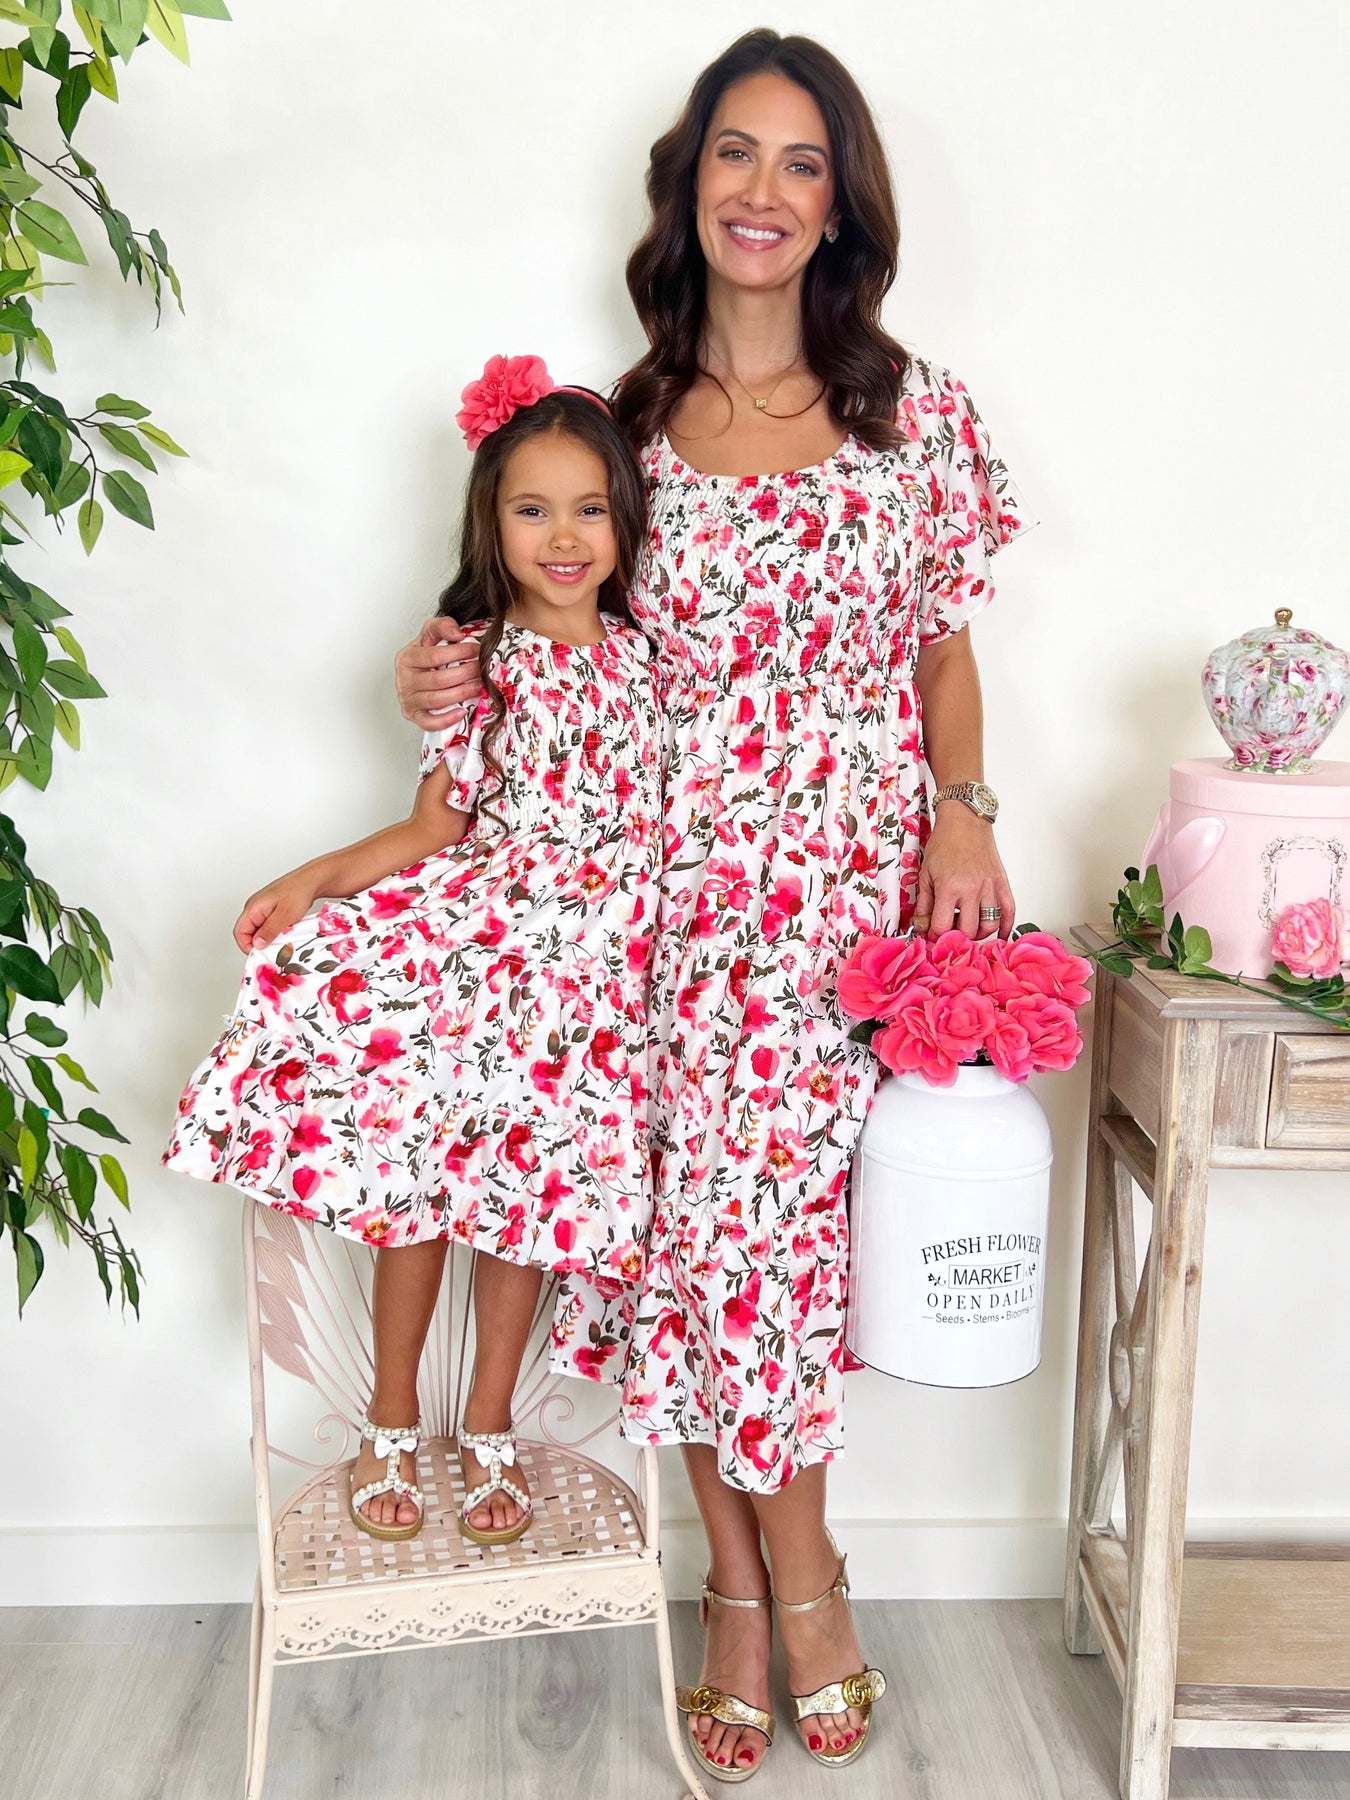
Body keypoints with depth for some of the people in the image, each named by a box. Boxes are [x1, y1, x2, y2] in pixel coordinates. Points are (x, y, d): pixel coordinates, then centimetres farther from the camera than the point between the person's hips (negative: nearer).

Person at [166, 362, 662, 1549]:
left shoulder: (643, 657, 5)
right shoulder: (474, 663, -2)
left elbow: (668, 810, 12)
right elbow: (436, 827, -1)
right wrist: (316, 877, -12)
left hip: (591, 964, 2)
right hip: (466, 935, -1)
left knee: (532, 1180, 6)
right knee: (415, 1167, -4)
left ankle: (489, 1426, 24)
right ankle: (392, 1422, 17)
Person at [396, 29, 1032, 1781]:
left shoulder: (912, 409, 6)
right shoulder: (625, 425, 7)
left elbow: (943, 648, 9)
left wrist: (963, 812, -4)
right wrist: (458, 676, -7)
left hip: (856, 882, -1)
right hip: (681, 889, 2)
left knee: (750, 1212, -8)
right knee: (702, 1218, 0)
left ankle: (762, 1580, 17)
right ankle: (788, 1580, 22)